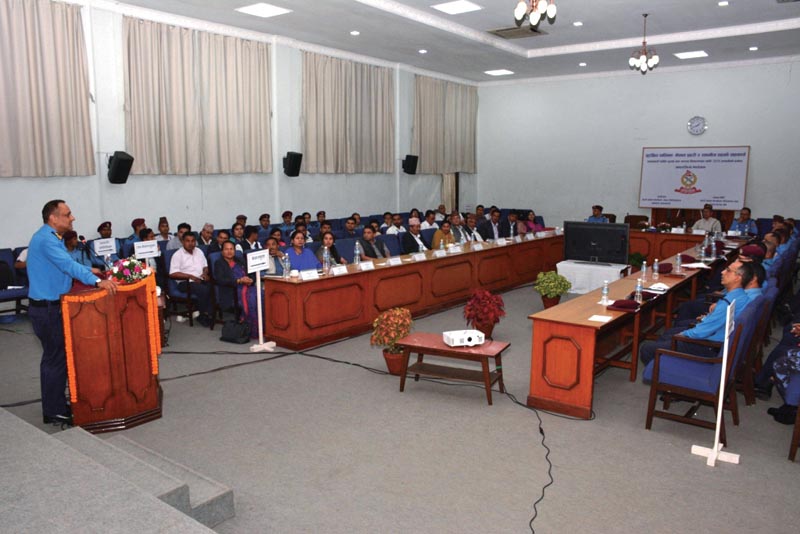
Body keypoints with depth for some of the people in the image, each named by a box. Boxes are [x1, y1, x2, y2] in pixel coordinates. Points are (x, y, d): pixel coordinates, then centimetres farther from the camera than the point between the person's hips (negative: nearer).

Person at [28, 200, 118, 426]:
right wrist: (97, 281, -39)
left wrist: (92, 271, 12)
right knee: (55, 358, -2)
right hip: (47, 309, -10)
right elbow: (68, 265, -31)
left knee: (55, 357, 17)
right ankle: (54, 412, 8)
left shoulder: (51, 238, 13)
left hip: (51, 307, 10)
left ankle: (55, 405, 28)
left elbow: (67, 264, 21)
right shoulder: (46, 239, -20)